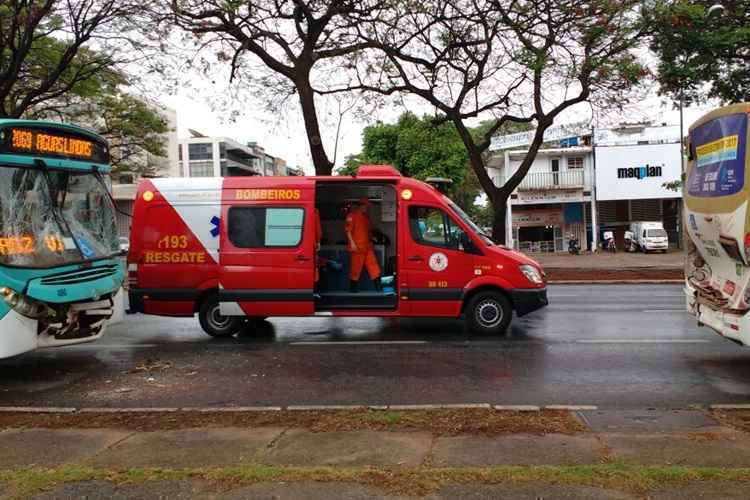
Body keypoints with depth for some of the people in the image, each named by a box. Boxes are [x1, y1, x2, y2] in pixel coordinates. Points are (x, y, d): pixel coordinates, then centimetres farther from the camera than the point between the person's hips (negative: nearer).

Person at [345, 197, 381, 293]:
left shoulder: (366, 217, 19)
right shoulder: (352, 215, -5)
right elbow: (348, 230, -11)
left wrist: (371, 241, 22)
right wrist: (352, 243, -19)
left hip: (368, 246, 7)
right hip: (357, 247, -7)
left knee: (373, 265, 2)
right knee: (356, 268, -2)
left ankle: (378, 286, 2)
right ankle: (353, 288, 9)